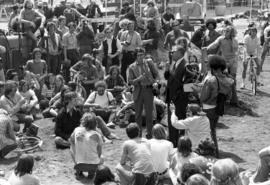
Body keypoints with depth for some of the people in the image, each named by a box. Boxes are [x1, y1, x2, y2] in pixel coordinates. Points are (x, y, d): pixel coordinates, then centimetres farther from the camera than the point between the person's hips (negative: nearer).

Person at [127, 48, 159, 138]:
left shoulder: (149, 62, 5)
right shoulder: (132, 67, 3)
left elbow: (156, 74, 9)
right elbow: (129, 81, -1)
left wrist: (155, 82, -8)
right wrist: (138, 79, -17)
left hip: (148, 90, 0)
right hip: (138, 91, 0)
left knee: (149, 113, 1)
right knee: (138, 114, 5)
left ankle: (149, 133, 11)